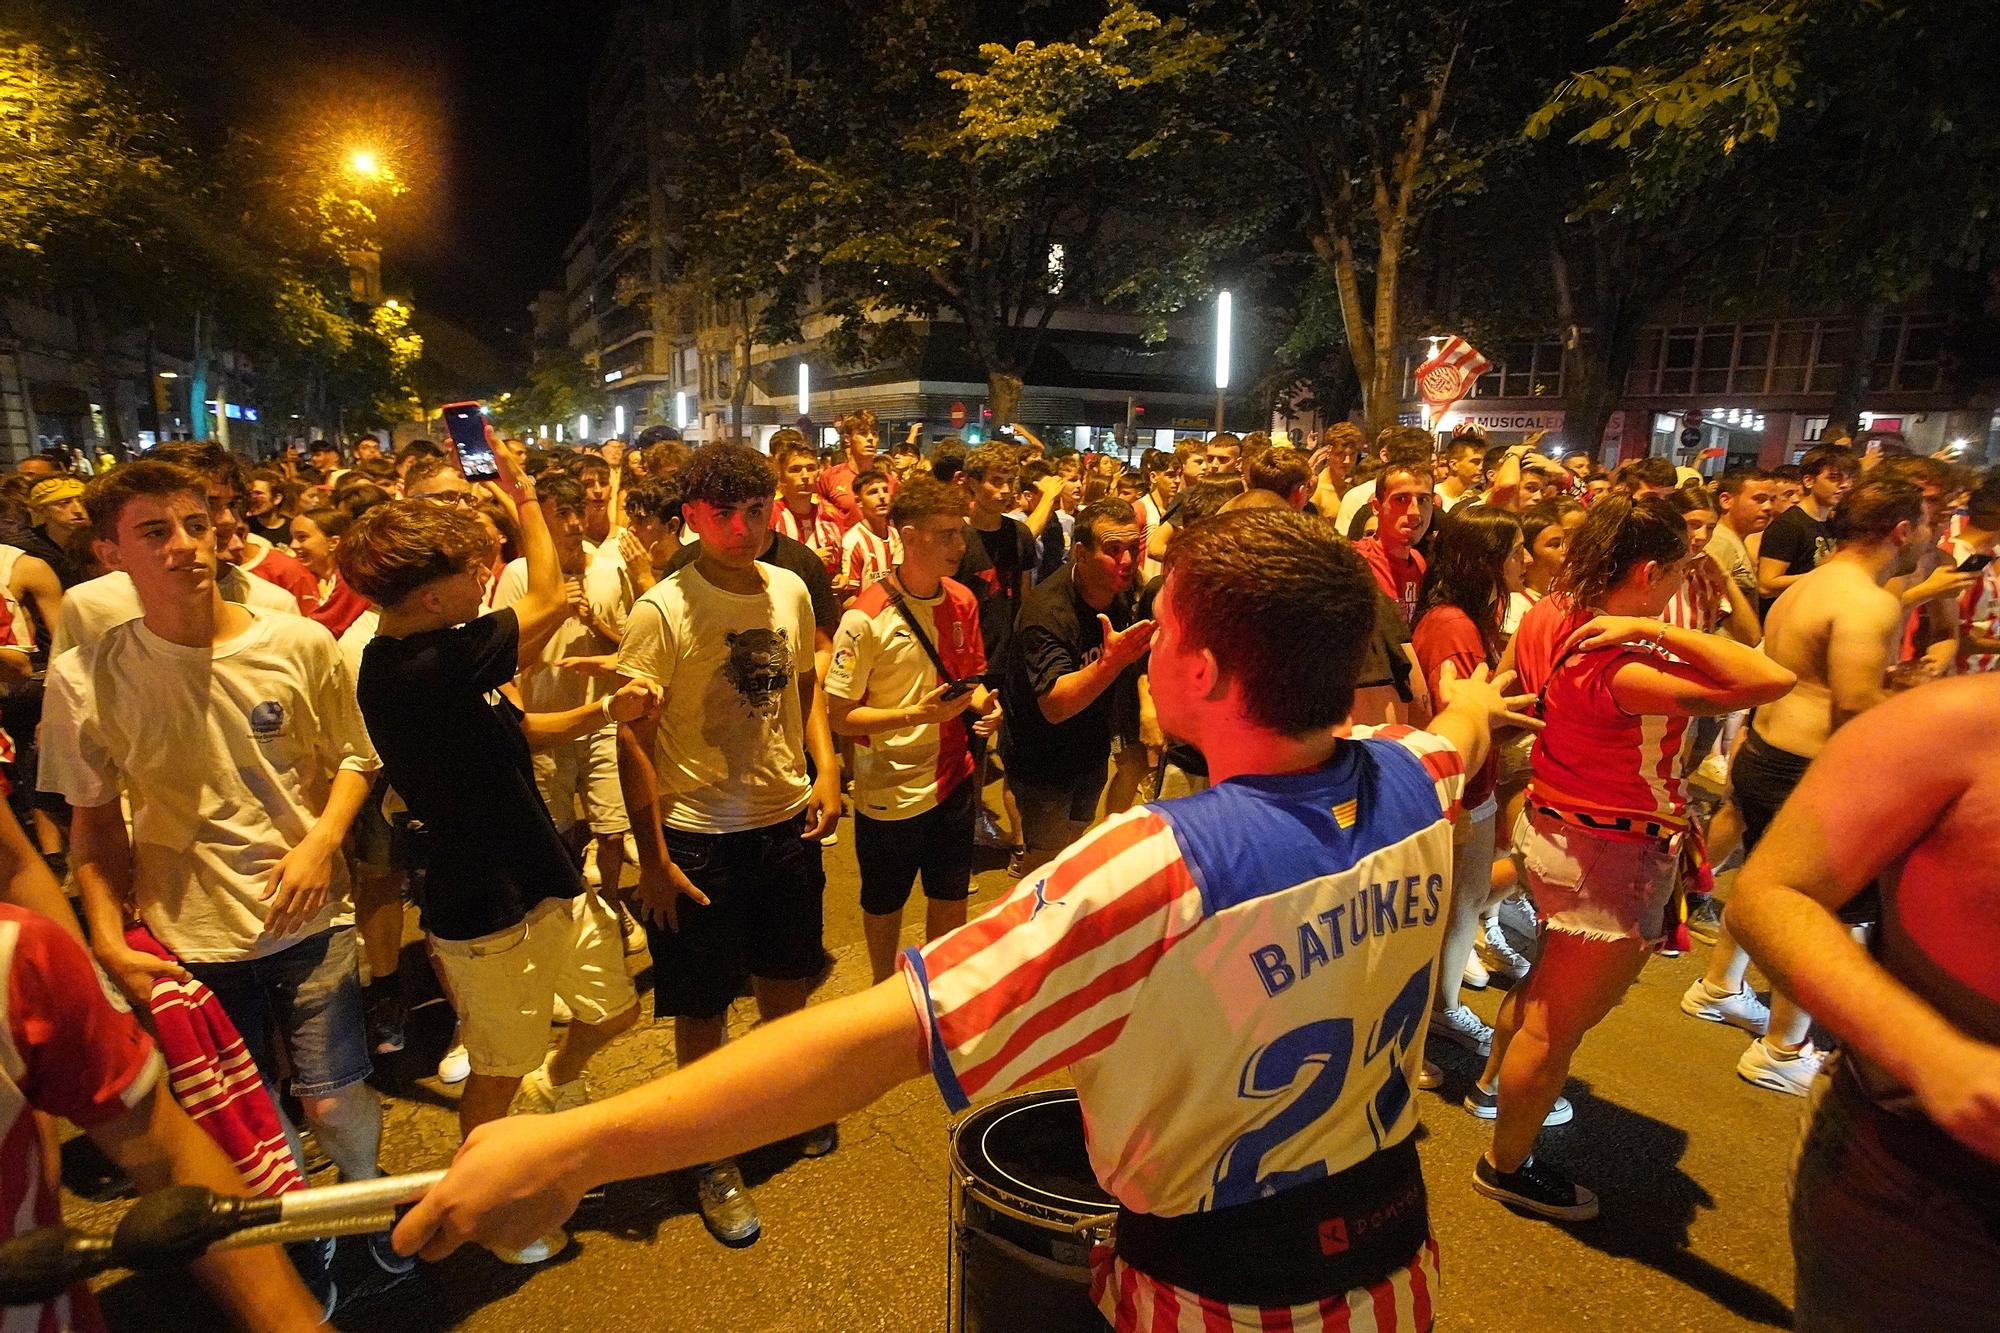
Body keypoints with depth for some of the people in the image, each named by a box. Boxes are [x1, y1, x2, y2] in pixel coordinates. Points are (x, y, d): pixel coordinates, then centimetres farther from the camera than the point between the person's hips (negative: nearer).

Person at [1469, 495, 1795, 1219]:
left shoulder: (1549, 616, -5)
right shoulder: (1616, 668, -32)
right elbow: (1773, 679, -39)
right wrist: (1659, 631, -36)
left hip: (1551, 826, 9)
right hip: (1610, 856, -9)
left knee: (1549, 982, 32)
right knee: (1558, 1024, 8)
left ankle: (1496, 1085, 53)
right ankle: (1507, 1166, 27)